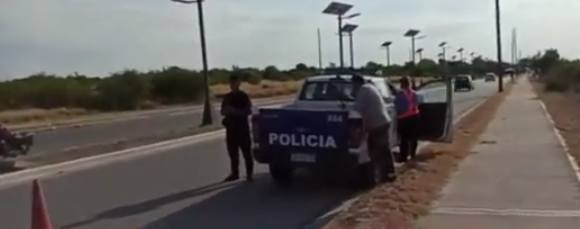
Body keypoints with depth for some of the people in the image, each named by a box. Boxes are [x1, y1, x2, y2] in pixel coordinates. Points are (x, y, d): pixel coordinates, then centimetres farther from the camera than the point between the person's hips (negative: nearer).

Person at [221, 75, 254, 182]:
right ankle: (234, 173, 15)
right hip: (231, 127, 5)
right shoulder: (227, 97, 12)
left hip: (242, 127, -5)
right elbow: (223, 111, 15)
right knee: (232, 152, 7)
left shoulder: (244, 96, -3)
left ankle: (250, 173, 3)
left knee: (246, 151, -3)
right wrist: (227, 111, -9)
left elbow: (248, 111, -9)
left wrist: (236, 111, -20)